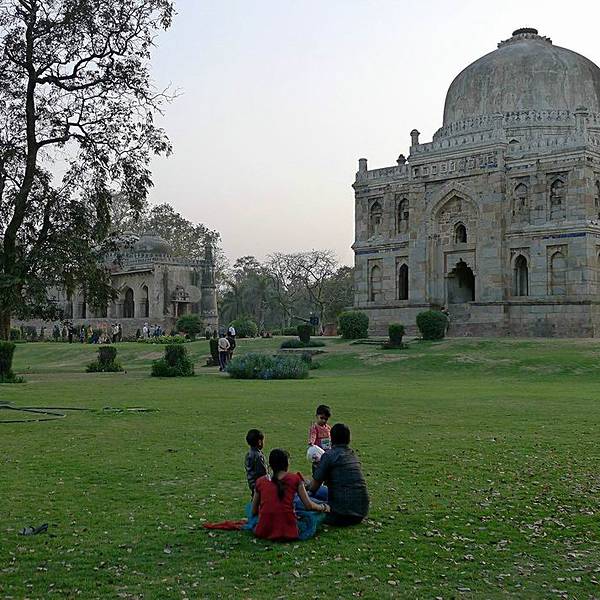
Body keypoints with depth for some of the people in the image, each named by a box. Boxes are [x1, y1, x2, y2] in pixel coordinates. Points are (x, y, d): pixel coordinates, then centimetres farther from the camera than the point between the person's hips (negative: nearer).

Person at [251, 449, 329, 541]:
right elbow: (308, 506, 2)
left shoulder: (260, 482, 8)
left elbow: (254, 512, 13)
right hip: (288, 532, -2)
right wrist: (323, 508, 22)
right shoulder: (295, 479, 1)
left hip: (264, 532, 2)